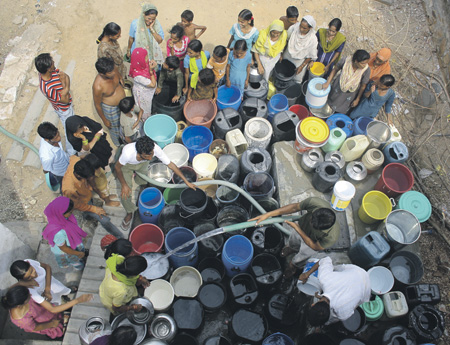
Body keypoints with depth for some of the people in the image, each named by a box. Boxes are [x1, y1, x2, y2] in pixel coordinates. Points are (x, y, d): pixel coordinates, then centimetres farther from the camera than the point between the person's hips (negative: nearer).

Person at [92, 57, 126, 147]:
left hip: (123, 101, 5)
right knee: (115, 127, 25)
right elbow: (97, 105, -22)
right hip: (111, 109, -5)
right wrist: (104, 120, -9)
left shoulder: (113, 69, -25)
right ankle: (119, 144, 57)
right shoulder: (98, 87, -39)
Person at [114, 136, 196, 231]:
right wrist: (124, 185, -24)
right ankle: (130, 212, 23)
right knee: (125, 194, -7)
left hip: (142, 164, 3)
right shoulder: (128, 152, -47)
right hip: (127, 165, -2)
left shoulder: (155, 149, -40)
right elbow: (117, 167, -24)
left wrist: (186, 181, -21)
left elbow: (170, 164, -26)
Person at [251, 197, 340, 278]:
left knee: (300, 258, 28)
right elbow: (295, 207, -25)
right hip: (301, 228, 2)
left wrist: (297, 228, -32)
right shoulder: (314, 202, -44)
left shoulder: (331, 237, -47)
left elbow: (315, 247, -26)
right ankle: (292, 248, 72)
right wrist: (268, 214, -28)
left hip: (312, 242, -2)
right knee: (292, 242, 34)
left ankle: (293, 265, 65)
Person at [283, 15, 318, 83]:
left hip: (299, 61, -3)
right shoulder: (295, 27, -25)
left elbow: (311, 56, -17)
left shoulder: (313, 39, -32)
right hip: (288, 55, 3)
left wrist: (302, 66, -12)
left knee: (297, 79, 19)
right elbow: (286, 39, -7)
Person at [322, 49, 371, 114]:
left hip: (350, 94, 0)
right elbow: (335, 69, -11)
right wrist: (327, 82, -10)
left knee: (342, 110, 23)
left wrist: (357, 99, -6)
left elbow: (363, 86, -17)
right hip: (338, 87, 1)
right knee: (332, 100, 29)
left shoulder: (366, 70, -34)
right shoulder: (345, 61, -33)